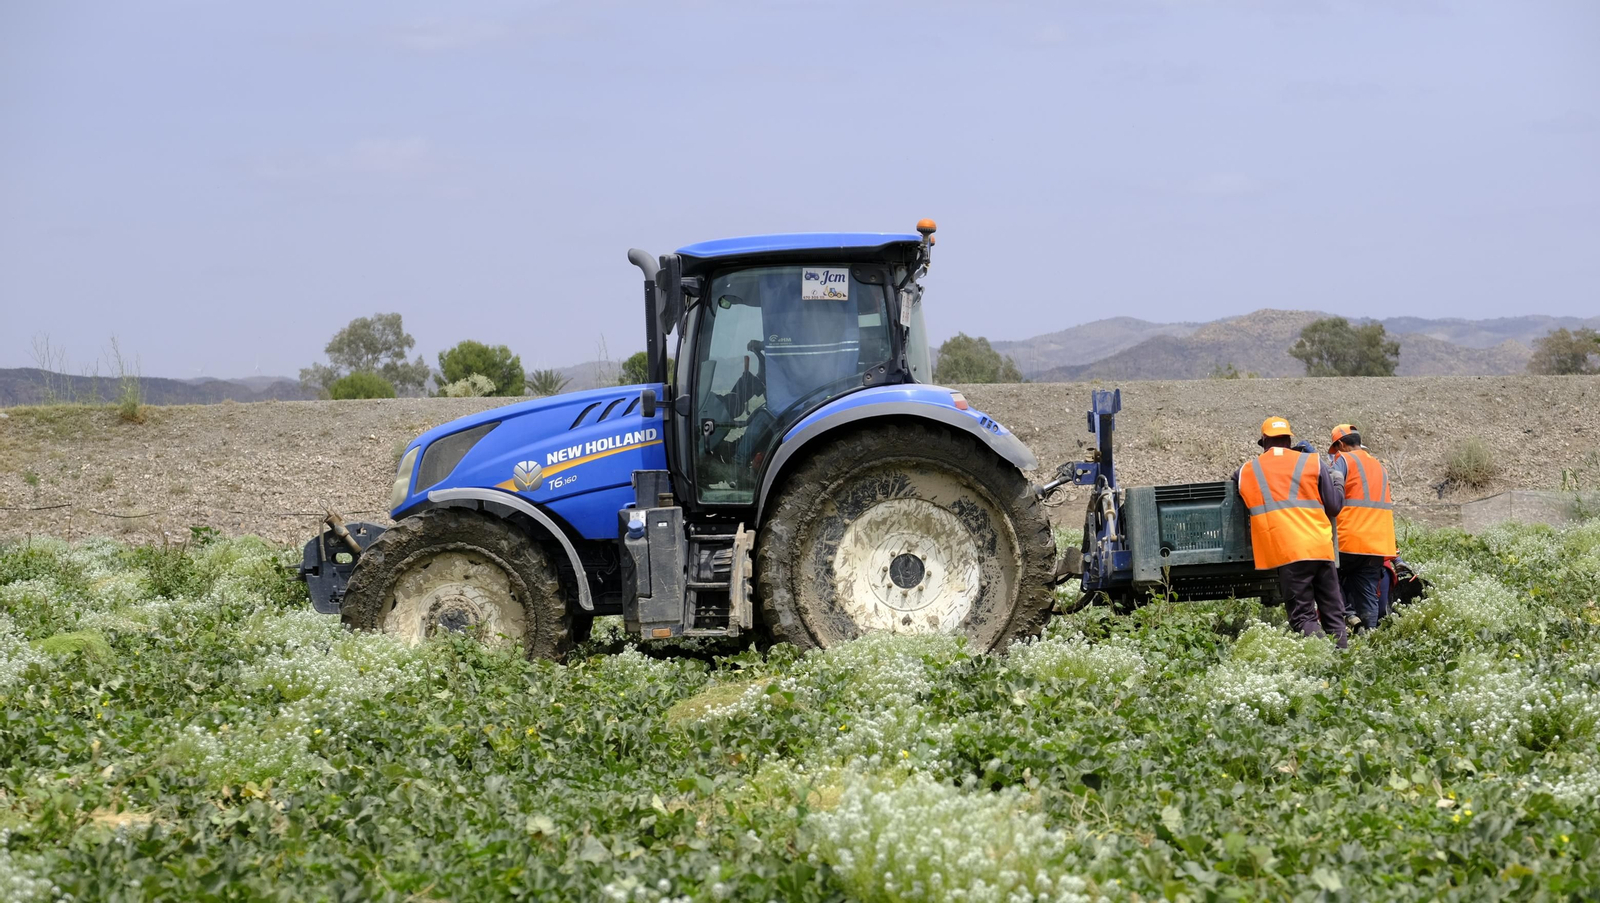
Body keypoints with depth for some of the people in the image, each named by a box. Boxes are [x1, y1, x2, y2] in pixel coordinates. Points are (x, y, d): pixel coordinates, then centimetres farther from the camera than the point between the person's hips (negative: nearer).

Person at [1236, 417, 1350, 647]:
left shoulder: (1246, 472, 11)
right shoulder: (1313, 462, 7)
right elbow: (1334, 506, 8)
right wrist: (1338, 485, 28)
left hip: (1285, 551, -1)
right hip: (1320, 548, 1)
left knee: (1302, 616, -1)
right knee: (1333, 613, 11)